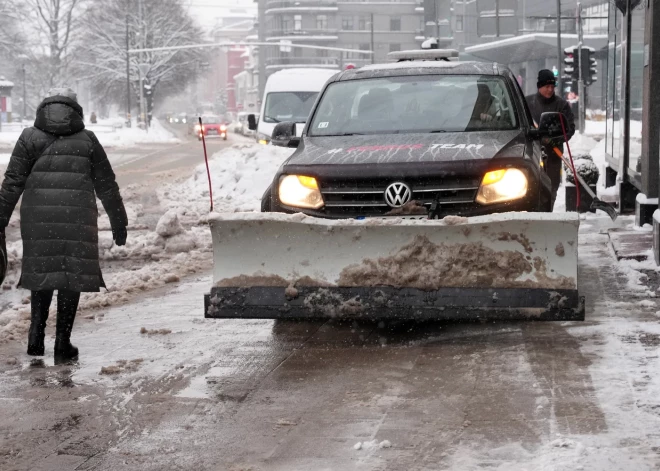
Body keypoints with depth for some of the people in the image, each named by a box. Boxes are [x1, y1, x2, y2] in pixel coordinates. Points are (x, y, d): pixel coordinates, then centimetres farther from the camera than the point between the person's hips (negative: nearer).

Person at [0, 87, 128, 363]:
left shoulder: (29, 138, 7)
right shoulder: (87, 140, 7)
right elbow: (107, 186, 9)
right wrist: (119, 223, 16)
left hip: (37, 218, 1)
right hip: (78, 218, -1)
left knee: (41, 272, 16)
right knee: (73, 276, 6)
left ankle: (36, 335, 5)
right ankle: (62, 345, 6)